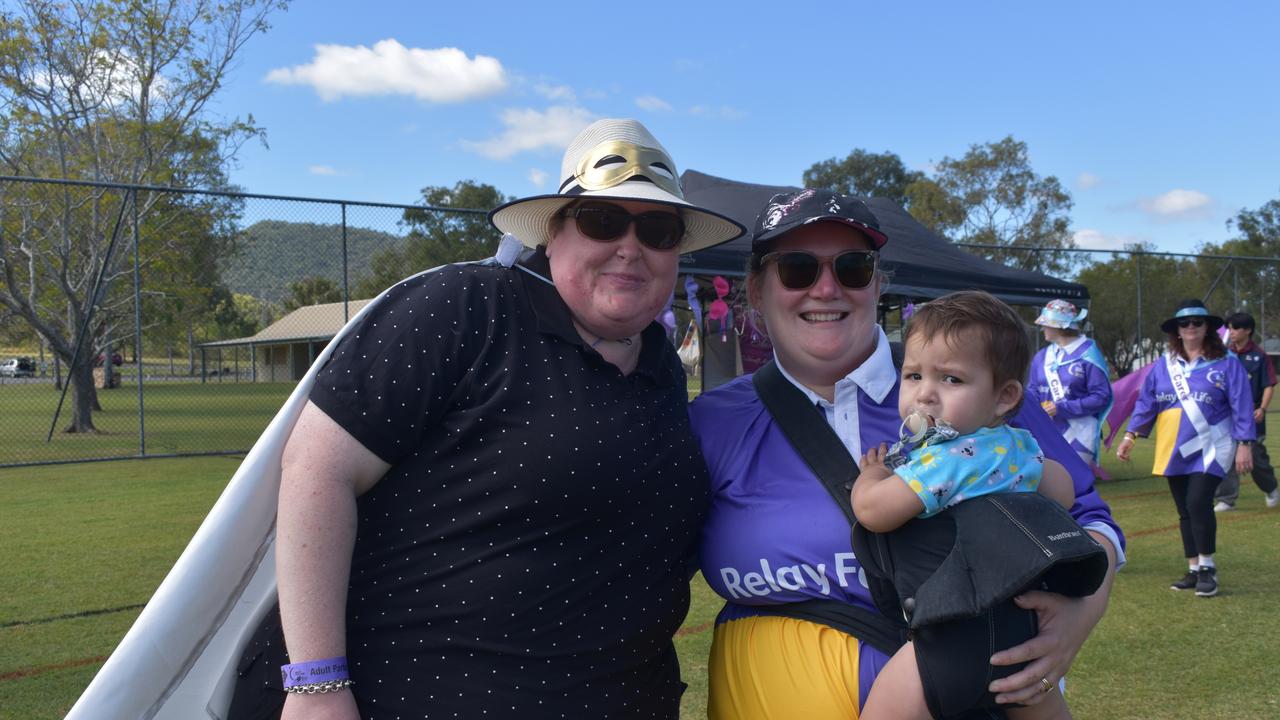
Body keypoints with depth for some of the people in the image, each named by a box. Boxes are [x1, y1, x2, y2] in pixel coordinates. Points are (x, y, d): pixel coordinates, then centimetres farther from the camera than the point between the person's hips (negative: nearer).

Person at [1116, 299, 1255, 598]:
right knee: (1185, 511, 8)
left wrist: (1244, 444, -7)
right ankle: (1194, 570, 17)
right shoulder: (1163, 366, 8)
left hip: (1210, 449, -4)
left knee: (1198, 502, -17)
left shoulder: (1227, 364, -1)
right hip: (1173, 451, 4)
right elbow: (1145, 403, 9)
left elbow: (1241, 407, -2)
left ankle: (1207, 567, -3)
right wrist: (1131, 435, 3)